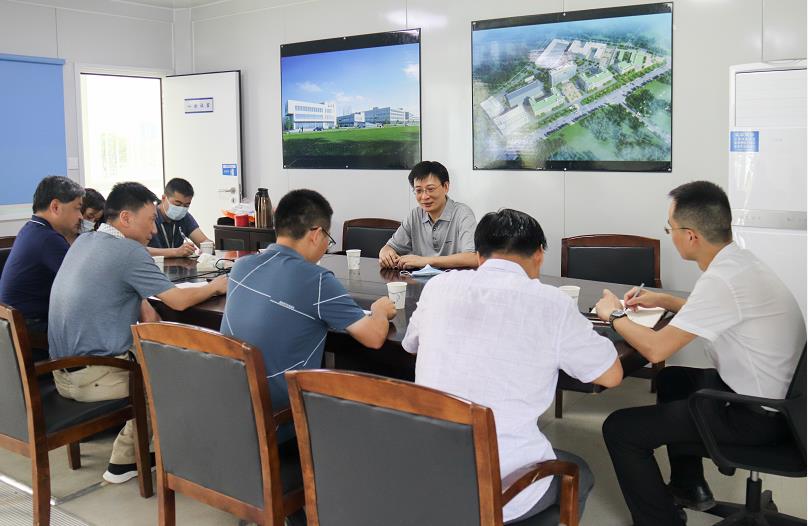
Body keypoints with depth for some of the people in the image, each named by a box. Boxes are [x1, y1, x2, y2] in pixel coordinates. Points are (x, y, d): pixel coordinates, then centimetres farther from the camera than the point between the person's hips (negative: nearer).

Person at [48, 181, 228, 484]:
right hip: (95, 377, -8)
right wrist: (214, 287, 4)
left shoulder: (83, 241, 9)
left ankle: (128, 457, 21)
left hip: (63, 374, 9)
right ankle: (123, 460, 13)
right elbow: (179, 301, -14)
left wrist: (143, 306, 6)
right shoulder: (128, 251, -17)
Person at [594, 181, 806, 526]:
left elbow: (655, 349, -25)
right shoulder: (739, 261, 1)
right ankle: (689, 488, 41)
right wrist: (664, 301, 16)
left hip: (754, 415, -10)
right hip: (772, 392, 10)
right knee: (671, 379, 32)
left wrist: (615, 315, -8)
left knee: (620, 429, -9)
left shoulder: (722, 280, -28)